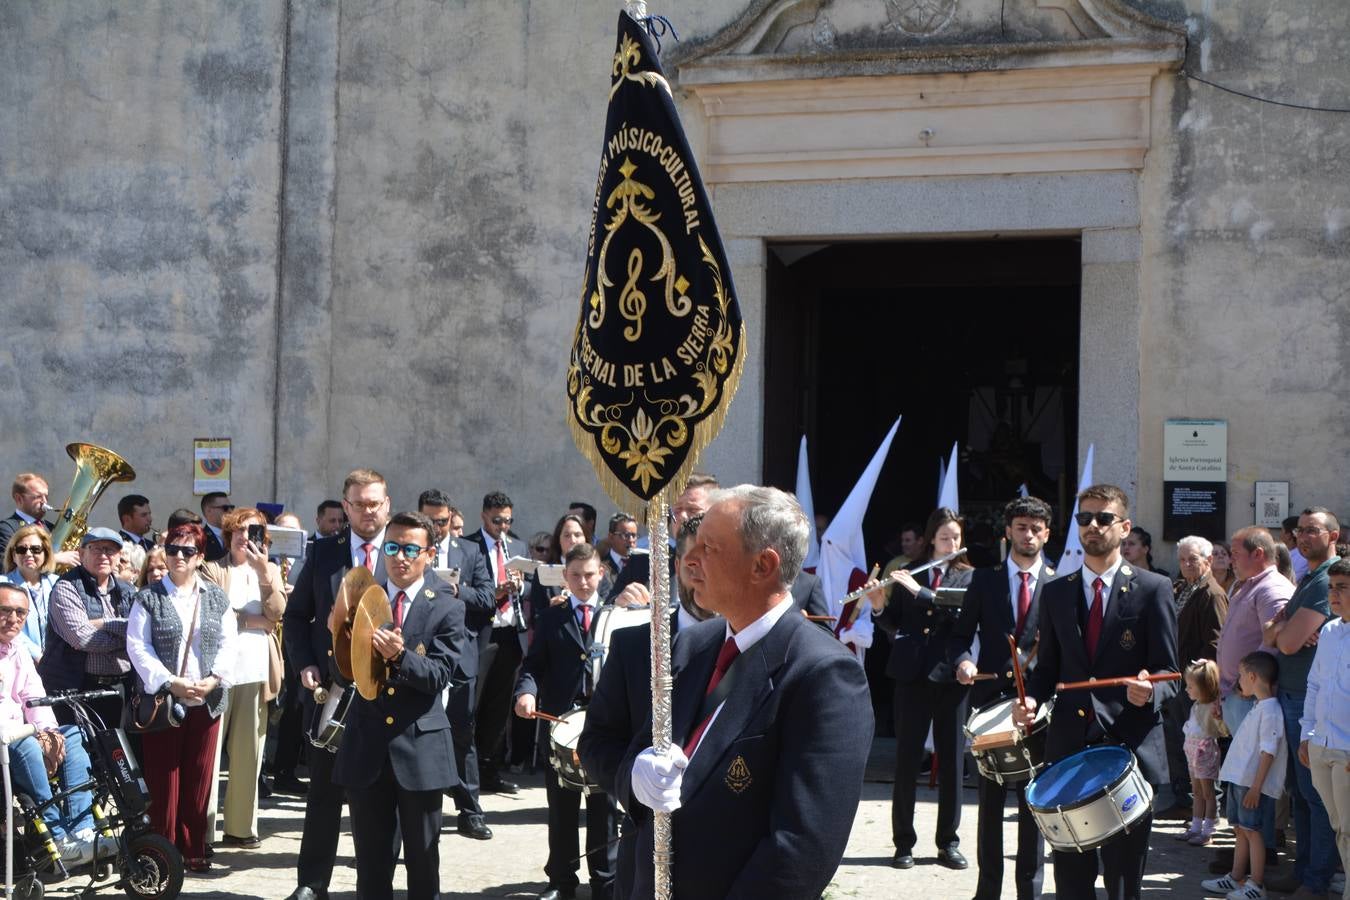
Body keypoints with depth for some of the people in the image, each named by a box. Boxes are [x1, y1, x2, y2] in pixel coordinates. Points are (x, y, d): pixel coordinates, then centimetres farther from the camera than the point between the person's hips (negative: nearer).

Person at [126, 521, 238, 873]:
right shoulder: (149, 598, 3)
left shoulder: (217, 599, 11)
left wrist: (213, 679, -11)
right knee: (163, 779, -1)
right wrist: (170, 682, -15)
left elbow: (228, 645, 5)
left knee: (199, 778, 5)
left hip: (206, 700, 2)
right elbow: (137, 646, -5)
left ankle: (193, 850, 11)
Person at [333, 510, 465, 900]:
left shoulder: (447, 608, -3)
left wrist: (399, 656, -28)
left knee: (423, 857, 8)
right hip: (367, 744, 2)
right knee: (371, 857, 10)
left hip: (421, 747, -2)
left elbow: (438, 677, -11)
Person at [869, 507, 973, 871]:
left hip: (950, 677, -1)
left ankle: (948, 842, 12)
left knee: (951, 762, 3)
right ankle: (903, 842, 8)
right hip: (911, 677, 1)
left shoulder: (967, 578, 5)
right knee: (906, 760, 0)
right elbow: (894, 624, 9)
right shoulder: (907, 574, 9)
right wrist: (879, 606, -11)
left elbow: (964, 615, -14)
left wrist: (921, 592, -20)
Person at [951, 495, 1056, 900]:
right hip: (991, 697, 2)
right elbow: (961, 634, 10)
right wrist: (963, 660, -10)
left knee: (1033, 800, 3)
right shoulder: (984, 580, 7)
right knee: (990, 800, 8)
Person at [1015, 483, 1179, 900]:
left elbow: (1168, 673, -1)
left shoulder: (1153, 589, 0)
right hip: (1069, 744, 4)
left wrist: (1150, 691, -23)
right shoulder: (1056, 592, 13)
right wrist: (1031, 699, -3)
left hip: (1130, 745, -3)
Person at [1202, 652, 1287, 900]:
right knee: (1240, 829, 15)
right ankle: (1236, 878, 25)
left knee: (1252, 831, -5)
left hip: (1255, 784, -10)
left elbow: (1269, 752, -20)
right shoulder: (1258, 707, 15)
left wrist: (1256, 786, -21)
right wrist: (1228, 769, 27)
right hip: (1240, 779, 10)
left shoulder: (1270, 710, -16)